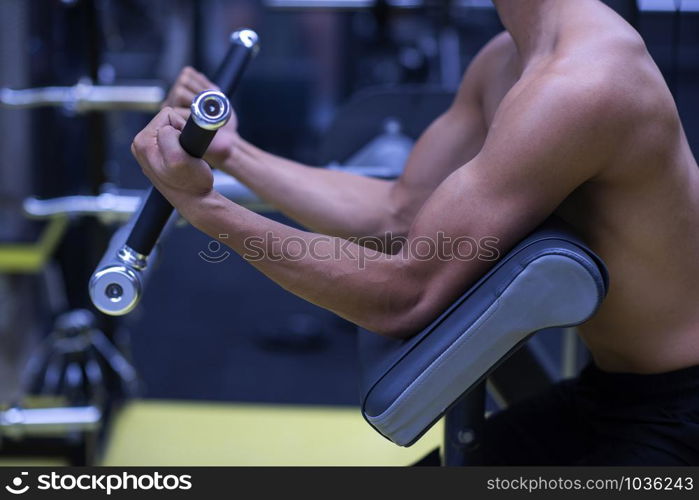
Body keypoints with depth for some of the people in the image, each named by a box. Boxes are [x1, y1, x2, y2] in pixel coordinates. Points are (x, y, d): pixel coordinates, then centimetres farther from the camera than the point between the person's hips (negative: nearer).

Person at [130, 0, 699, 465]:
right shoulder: (504, 63, 0)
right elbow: (396, 216, 3)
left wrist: (205, 207, -24)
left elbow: (404, 294, -28)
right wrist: (232, 152, 4)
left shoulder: (582, 80, -30)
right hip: (609, 387, 9)